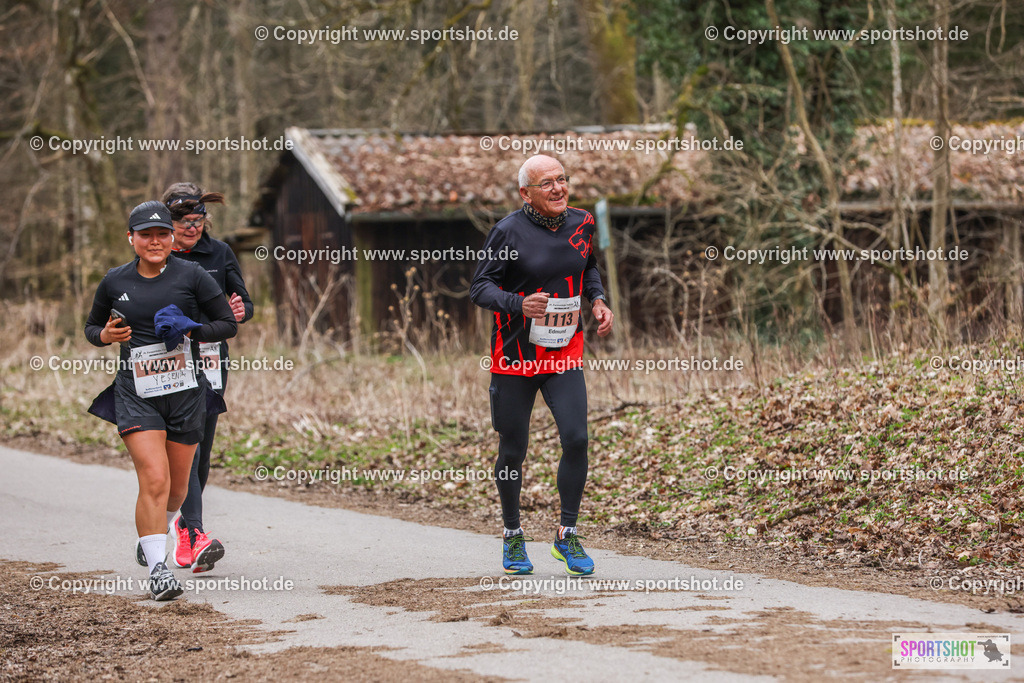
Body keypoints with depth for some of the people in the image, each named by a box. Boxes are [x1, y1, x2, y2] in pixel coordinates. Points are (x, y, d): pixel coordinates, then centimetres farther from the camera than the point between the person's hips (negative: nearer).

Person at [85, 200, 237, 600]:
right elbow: (92, 327, 19)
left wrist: (191, 329, -15)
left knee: (177, 487, 11)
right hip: (136, 397, -1)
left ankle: (159, 527, 45)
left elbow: (228, 324, 2)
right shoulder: (114, 282, 4)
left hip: (186, 393, 1)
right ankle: (157, 569, -15)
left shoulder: (191, 276, -2)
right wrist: (106, 335, -5)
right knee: (154, 480, -17)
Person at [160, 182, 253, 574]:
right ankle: (195, 535, -23)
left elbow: (244, 302, 9)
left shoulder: (219, 254, 6)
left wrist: (241, 312, -15)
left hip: (211, 361, 3)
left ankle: (185, 524, 30)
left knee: (201, 449, 7)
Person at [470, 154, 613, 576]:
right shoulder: (509, 231, -12)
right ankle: (512, 537, 25)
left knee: (576, 439, -11)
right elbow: (480, 288, -12)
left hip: (565, 355, 3)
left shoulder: (580, 223, 4)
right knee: (513, 450, 5)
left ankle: (567, 537, 3)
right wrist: (520, 305, -30)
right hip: (516, 353, -3)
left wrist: (597, 300, 4)